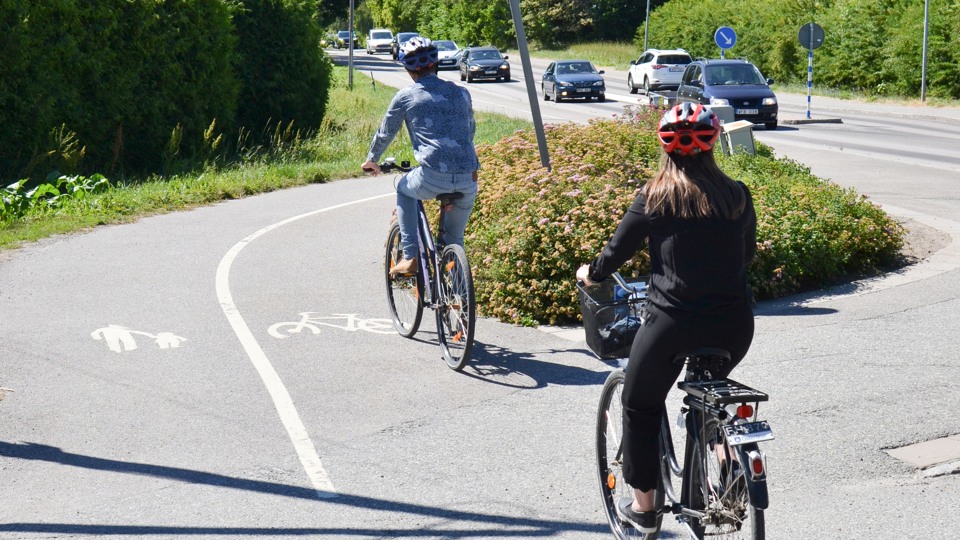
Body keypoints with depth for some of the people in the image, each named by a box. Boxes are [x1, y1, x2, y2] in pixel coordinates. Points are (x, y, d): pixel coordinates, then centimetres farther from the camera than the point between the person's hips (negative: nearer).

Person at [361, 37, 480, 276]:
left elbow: (385, 133, 18)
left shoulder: (406, 97, 6)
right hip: (468, 182, 3)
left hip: (432, 178, -3)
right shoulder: (460, 93, 17)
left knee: (404, 190, 30)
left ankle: (410, 258, 20)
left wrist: (371, 160, 37)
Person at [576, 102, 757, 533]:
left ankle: (642, 504, 23)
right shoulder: (737, 196, 2)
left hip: (673, 323, -3)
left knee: (640, 405, 18)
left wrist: (591, 273, 23)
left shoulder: (654, 198, -7)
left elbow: (617, 250, 3)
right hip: (734, 326, 4)